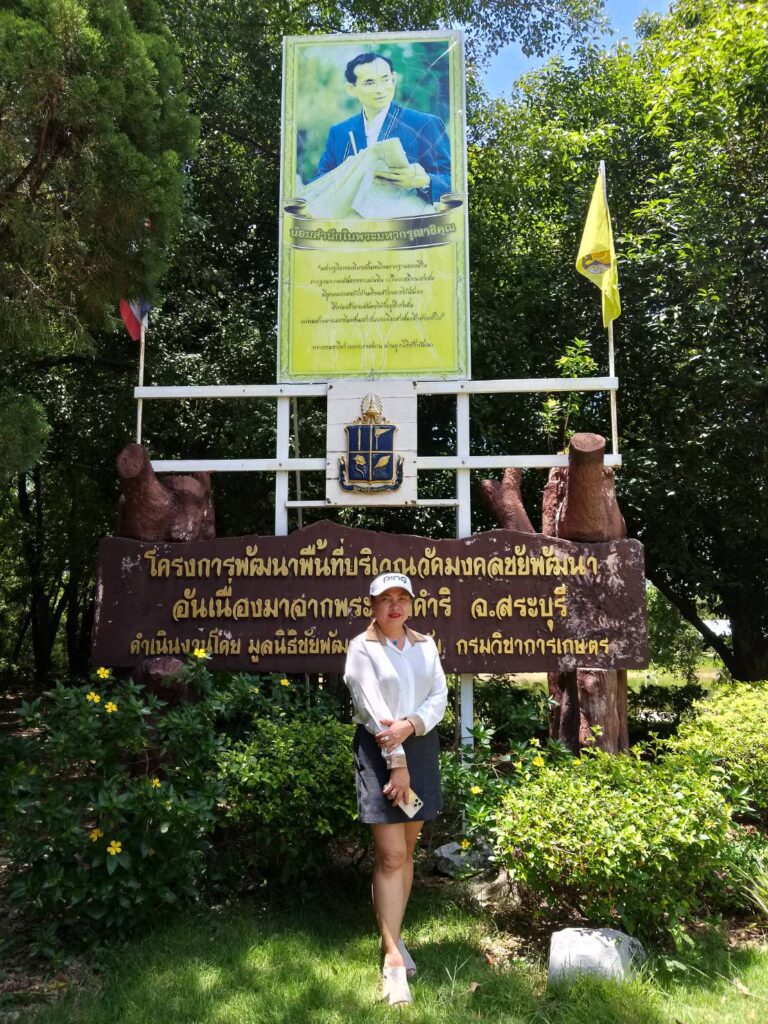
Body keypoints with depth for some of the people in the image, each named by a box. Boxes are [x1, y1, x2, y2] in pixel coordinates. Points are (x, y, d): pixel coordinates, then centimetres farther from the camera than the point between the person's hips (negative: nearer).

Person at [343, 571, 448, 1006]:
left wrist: (410, 725, -18)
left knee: (408, 849, 13)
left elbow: (440, 696, -1)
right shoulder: (362, 648, -7)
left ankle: (393, 936, 28)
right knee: (391, 856, -8)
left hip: (422, 747, 5)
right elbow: (373, 709, -14)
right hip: (379, 751, -5)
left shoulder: (425, 645, 7)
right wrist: (396, 760, -19)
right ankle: (393, 957, 0)